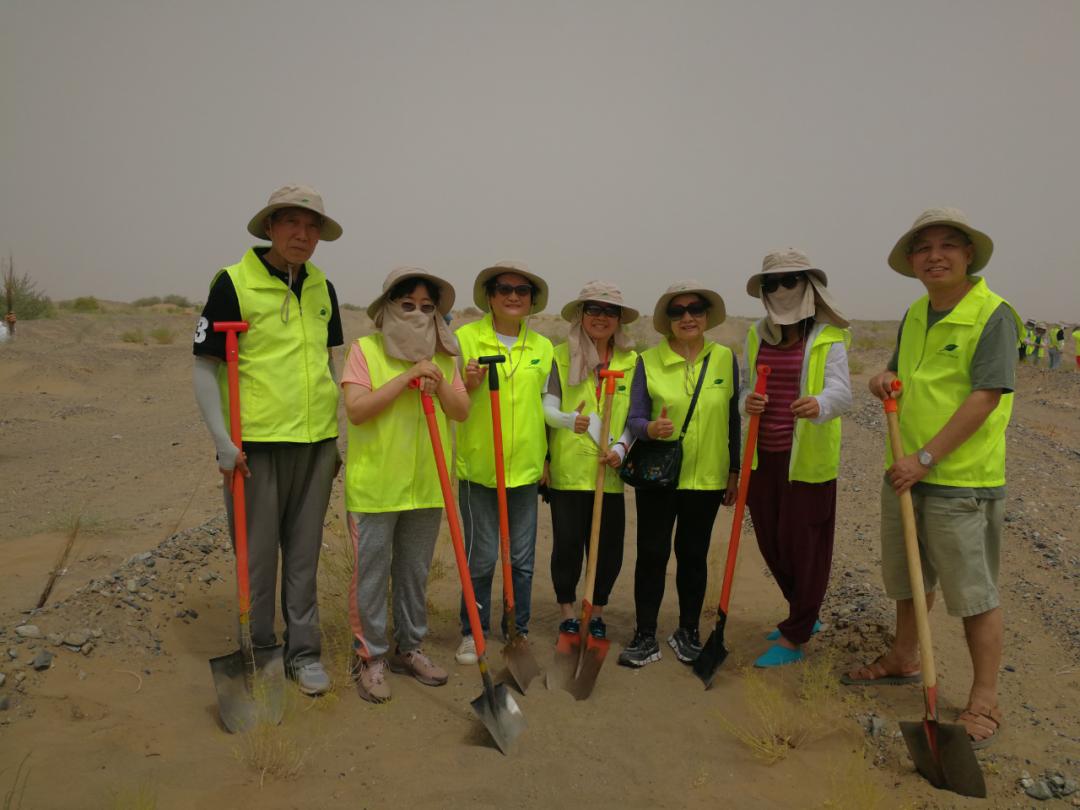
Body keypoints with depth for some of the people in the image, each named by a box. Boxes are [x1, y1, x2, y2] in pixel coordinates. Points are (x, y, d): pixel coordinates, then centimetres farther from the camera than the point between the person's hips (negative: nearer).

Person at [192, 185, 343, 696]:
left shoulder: (322, 288, 9)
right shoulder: (233, 283, -6)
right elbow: (205, 368, -6)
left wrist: (343, 435, 13)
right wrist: (222, 441, -13)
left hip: (316, 441, 4)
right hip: (255, 442, -4)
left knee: (304, 553, 13)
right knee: (258, 555, 7)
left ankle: (303, 651, 26)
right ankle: (258, 652, 25)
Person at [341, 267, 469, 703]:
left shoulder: (443, 357, 9)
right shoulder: (365, 349, -6)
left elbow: (462, 411, 3)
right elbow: (356, 410, -16)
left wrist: (439, 385, -16)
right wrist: (406, 377, -21)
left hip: (426, 486, 4)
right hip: (375, 485, -4)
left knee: (415, 573, 16)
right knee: (371, 573, 5)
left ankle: (409, 649, 32)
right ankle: (371, 658, 21)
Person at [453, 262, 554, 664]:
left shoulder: (542, 347, 9)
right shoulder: (465, 338, -2)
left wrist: (545, 458, 12)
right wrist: (469, 385, -19)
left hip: (525, 467, 3)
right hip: (478, 465, -3)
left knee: (522, 558, 11)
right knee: (481, 557, 2)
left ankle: (518, 631, 27)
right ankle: (473, 632, 21)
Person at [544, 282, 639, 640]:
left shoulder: (631, 361, 7)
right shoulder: (561, 356, 1)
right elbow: (547, 408, -4)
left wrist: (622, 446, -11)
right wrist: (569, 420, -25)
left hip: (610, 471, 2)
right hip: (568, 469, -2)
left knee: (608, 546, 7)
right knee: (567, 543, 4)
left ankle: (597, 612, 28)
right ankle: (567, 613, 24)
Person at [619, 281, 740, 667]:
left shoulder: (725, 359, 2)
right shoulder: (648, 361, -2)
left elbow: (733, 419, 7)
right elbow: (634, 419, -5)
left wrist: (735, 471, 7)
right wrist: (651, 428, -28)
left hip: (707, 477, 1)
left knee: (693, 554, 11)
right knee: (652, 553, 2)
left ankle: (688, 632, 27)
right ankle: (645, 635, 16)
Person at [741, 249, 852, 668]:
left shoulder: (828, 338, -6)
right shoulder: (757, 335, 10)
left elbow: (841, 391, -17)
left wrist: (818, 404, -41)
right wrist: (747, 401, -10)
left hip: (806, 458, -5)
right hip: (763, 456, 6)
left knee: (802, 543, 0)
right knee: (770, 541, 13)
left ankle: (793, 638, 15)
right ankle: (805, 616, 36)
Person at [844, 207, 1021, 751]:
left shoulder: (993, 314, -12)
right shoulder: (915, 315, 10)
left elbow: (985, 398, -19)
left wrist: (925, 458, -21)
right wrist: (885, 380, -2)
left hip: (961, 479, -7)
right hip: (907, 472, 7)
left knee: (973, 593, 4)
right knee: (908, 577, 20)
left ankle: (985, 701, 19)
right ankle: (903, 660, 39)